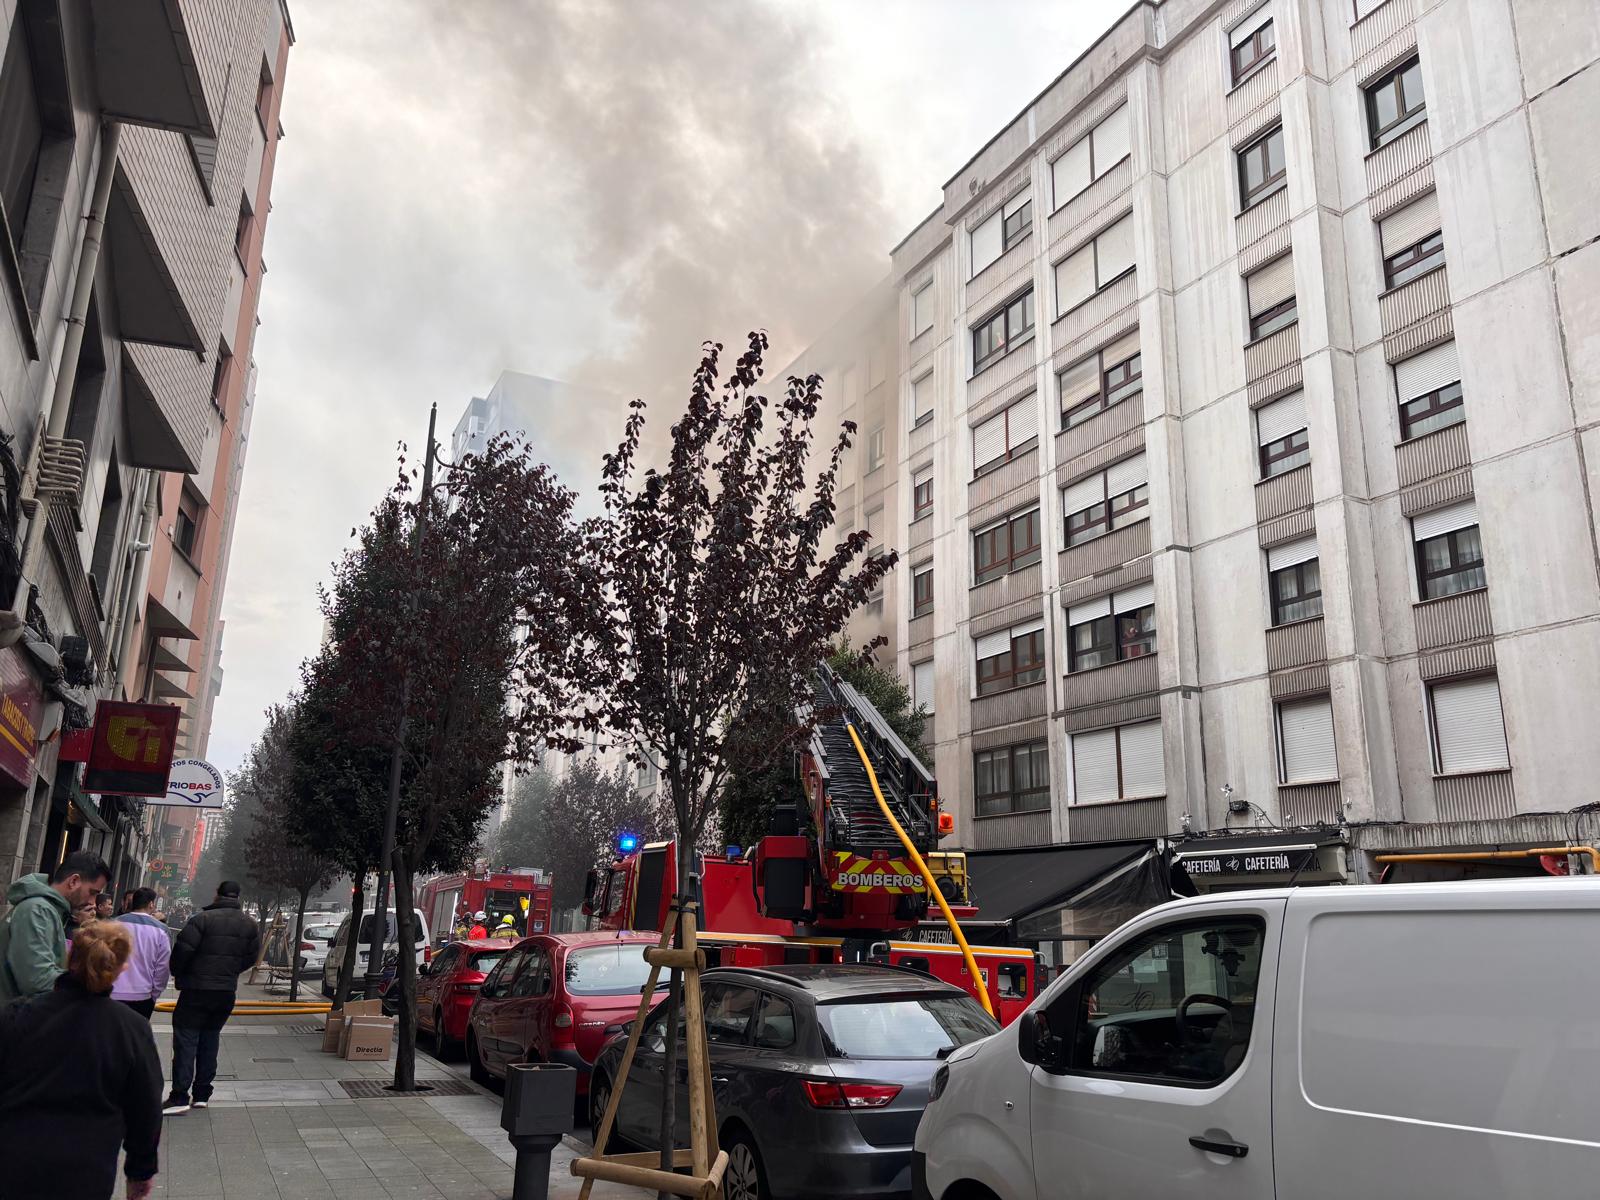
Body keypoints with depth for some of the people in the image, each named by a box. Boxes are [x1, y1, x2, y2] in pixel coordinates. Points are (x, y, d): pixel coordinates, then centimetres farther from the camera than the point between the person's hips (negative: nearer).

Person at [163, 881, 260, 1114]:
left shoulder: (203, 918, -13)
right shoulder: (250, 925, 5)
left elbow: (183, 949, -16)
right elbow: (252, 957, 7)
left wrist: (177, 973, 3)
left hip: (196, 989, -5)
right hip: (227, 991, 5)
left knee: (186, 1039, -1)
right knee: (210, 1039, 15)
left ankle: (180, 1097, -5)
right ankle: (202, 1094, 17)